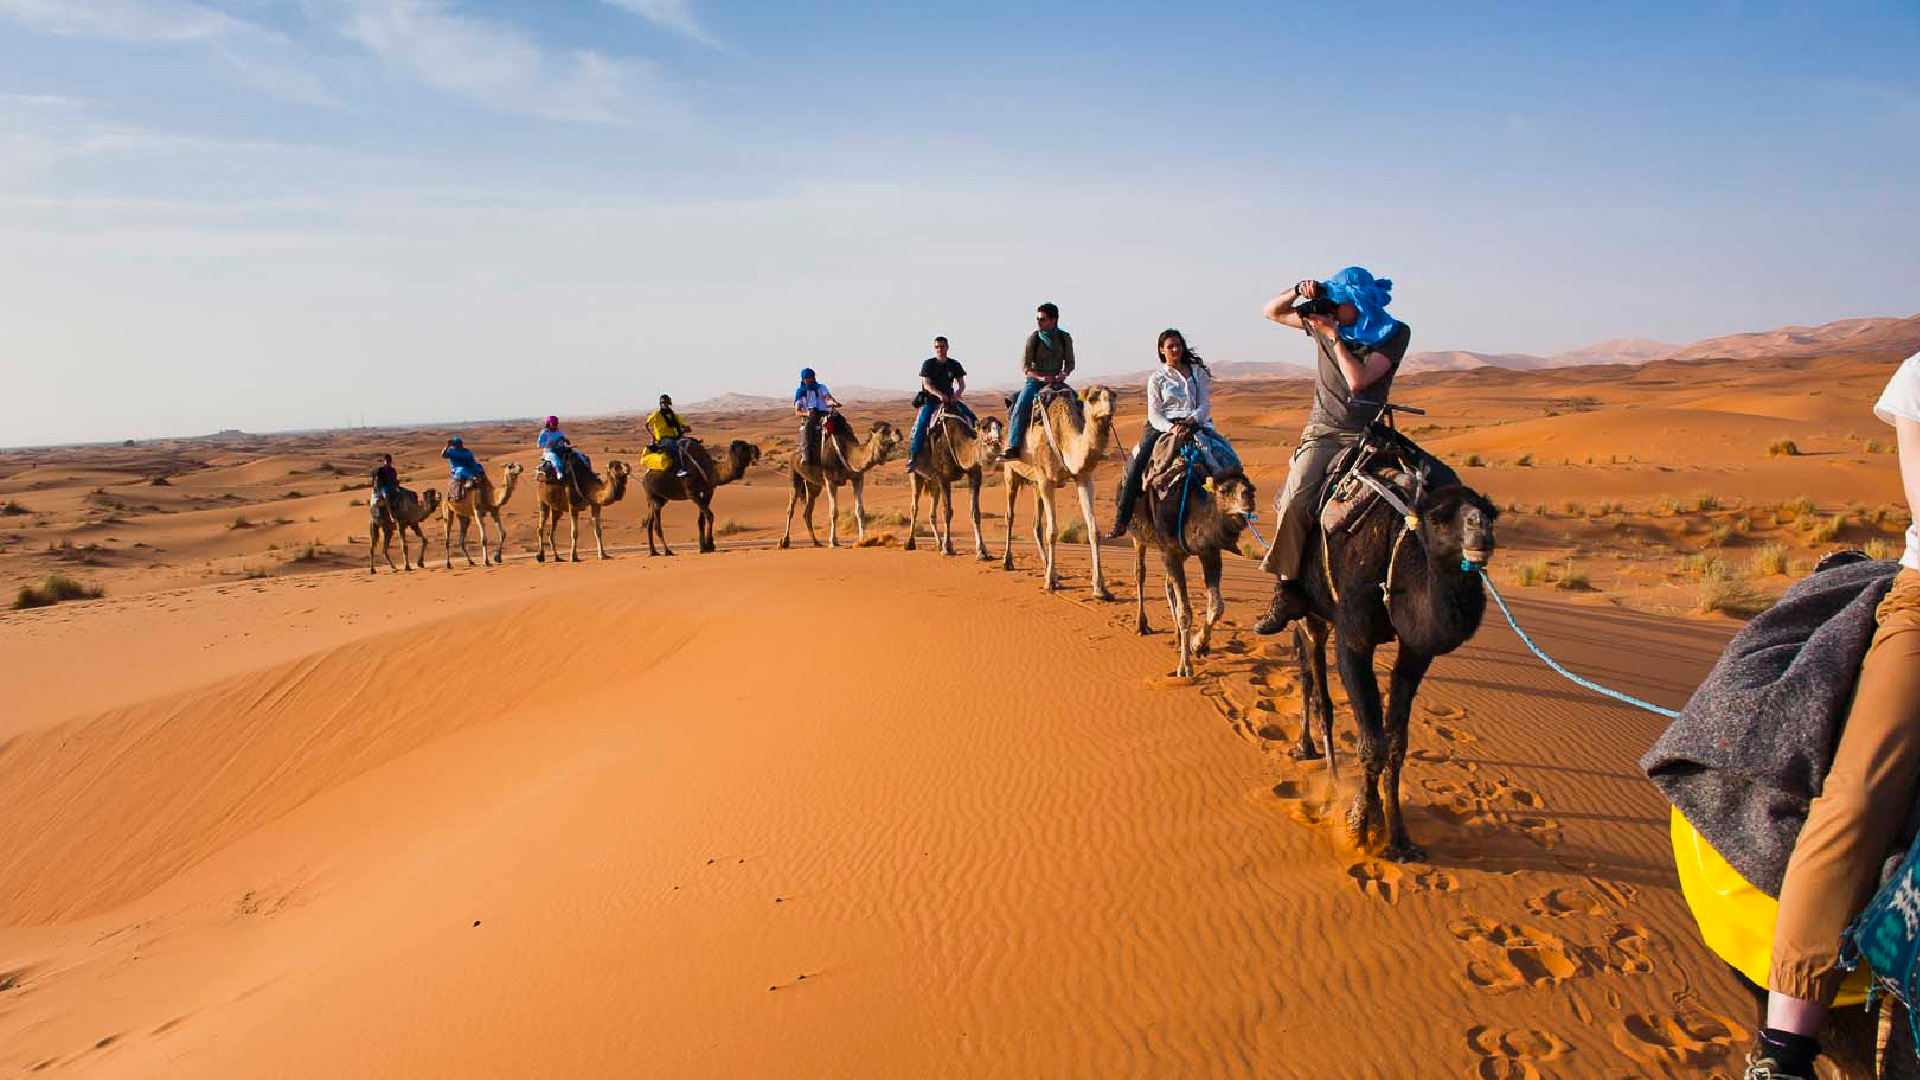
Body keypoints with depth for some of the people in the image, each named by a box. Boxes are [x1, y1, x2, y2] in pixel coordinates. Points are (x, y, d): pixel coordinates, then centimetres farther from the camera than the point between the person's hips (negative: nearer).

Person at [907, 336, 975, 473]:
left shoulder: (954, 365, 7)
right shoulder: (928, 364, -2)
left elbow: (962, 384, 5)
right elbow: (926, 385, -11)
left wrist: (957, 394, -17)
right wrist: (939, 394, -26)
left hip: (950, 398, 4)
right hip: (931, 398, -4)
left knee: (971, 417, -10)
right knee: (920, 423, -27)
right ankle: (912, 457, -27)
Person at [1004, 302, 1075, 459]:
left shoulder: (1065, 338, 3)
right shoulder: (1033, 338, -5)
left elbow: (1070, 363, 11)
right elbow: (1024, 367, -6)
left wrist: (1064, 373, -12)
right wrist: (1041, 377, -21)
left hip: (1056, 382, 3)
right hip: (1035, 381, -3)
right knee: (1020, 407, -27)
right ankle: (1012, 448, -31)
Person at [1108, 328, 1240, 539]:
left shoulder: (1197, 372, 15)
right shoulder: (1157, 378, 11)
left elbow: (1205, 405, 6)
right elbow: (1154, 414, 2)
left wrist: (1191, 421, -15)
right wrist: (1171, 428, -18)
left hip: (1194, 424, 1)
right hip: (1162, 426, -1)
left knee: (1229, 461, -26)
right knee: (1135, 465, -24)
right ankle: (1121, 522, -23)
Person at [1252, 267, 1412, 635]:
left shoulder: (1395, 334, -3)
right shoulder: (1325, 320, 8)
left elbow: (1357, 380, -16)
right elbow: (1272, 312, 18)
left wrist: (1333, 335, -11)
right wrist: (1299, 291, -2)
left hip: (1362, 437, -2)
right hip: (1321, 431, 2)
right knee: (1296, 499, -26)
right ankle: (1288, 590, -21)